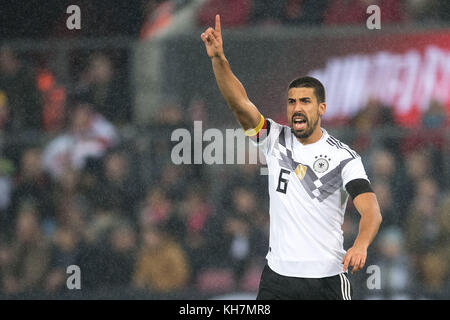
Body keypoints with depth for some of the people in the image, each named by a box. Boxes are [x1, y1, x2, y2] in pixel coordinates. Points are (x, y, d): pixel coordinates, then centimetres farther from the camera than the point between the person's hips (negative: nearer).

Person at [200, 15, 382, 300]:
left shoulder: (343, 156, -5)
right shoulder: (276, 141, 5)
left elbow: (371, 209, -17)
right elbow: (240, 103, -7)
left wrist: (361, 244, -37)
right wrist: (218, 59, -22)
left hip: (326, 279, -3)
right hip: (277, 274, 3)